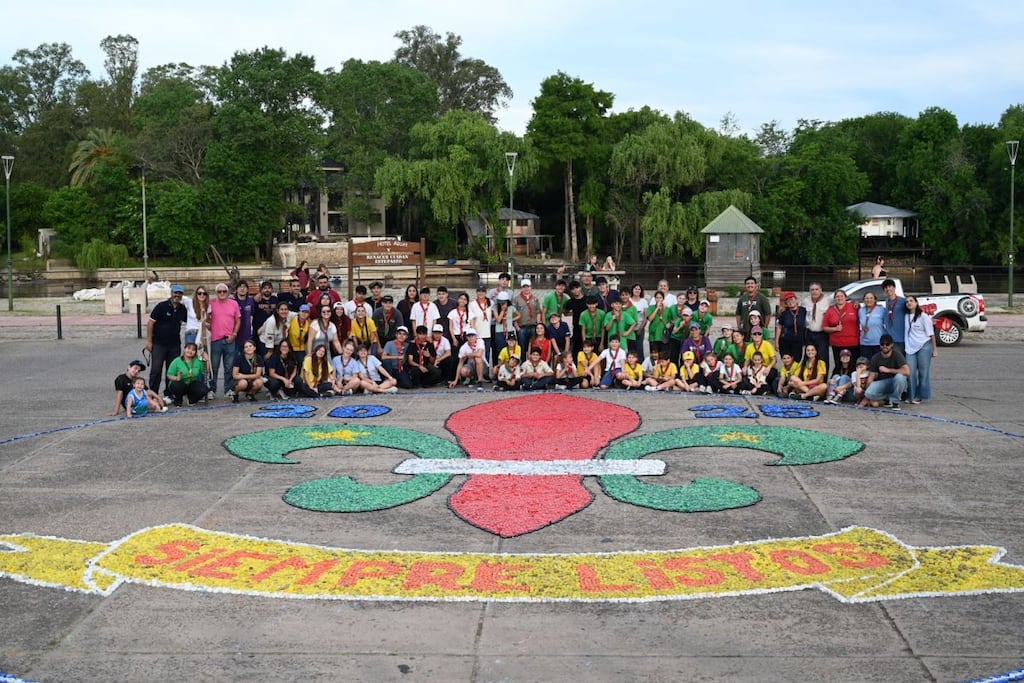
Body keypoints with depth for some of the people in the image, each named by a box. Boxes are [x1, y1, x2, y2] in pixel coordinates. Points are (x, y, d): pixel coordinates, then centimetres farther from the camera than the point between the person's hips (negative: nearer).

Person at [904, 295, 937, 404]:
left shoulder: (923, 316, -3)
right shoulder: (906, 317, 10)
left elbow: (931, 334, -2)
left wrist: (935, 349, -4)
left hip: (924, 346, -4)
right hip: (910, 348, 4)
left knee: (923, 372, 1)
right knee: (911, 372, 0)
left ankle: (921, 395, 8)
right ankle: (911, 395, 8)